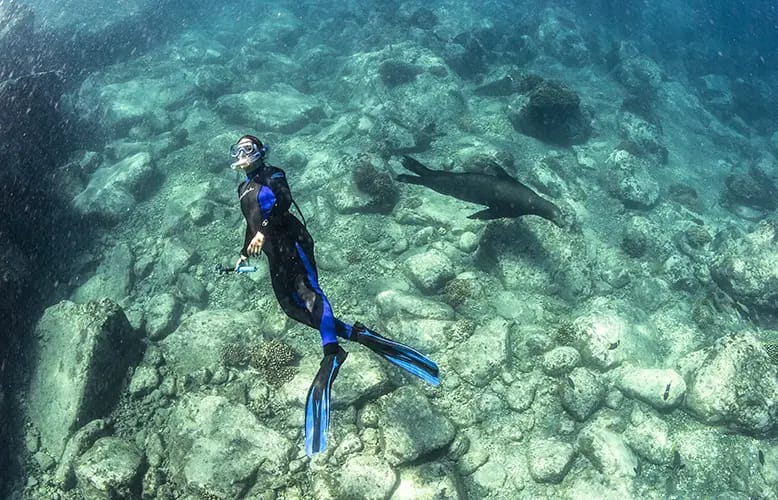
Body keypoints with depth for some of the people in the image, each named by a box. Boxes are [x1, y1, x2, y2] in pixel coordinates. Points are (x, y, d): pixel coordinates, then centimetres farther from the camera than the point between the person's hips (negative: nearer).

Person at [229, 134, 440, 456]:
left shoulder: (271, 176, 8)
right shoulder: (243, 189, 32)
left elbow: (284, 201, -12)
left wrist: (263, 230, -25)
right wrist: (244, 253, 46)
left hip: (289, 239, -8)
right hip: (273, 252, 8)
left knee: (307, 289, -30)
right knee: (291, 307, -8)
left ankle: (331, 354, -51)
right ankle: (356, 335, -12)